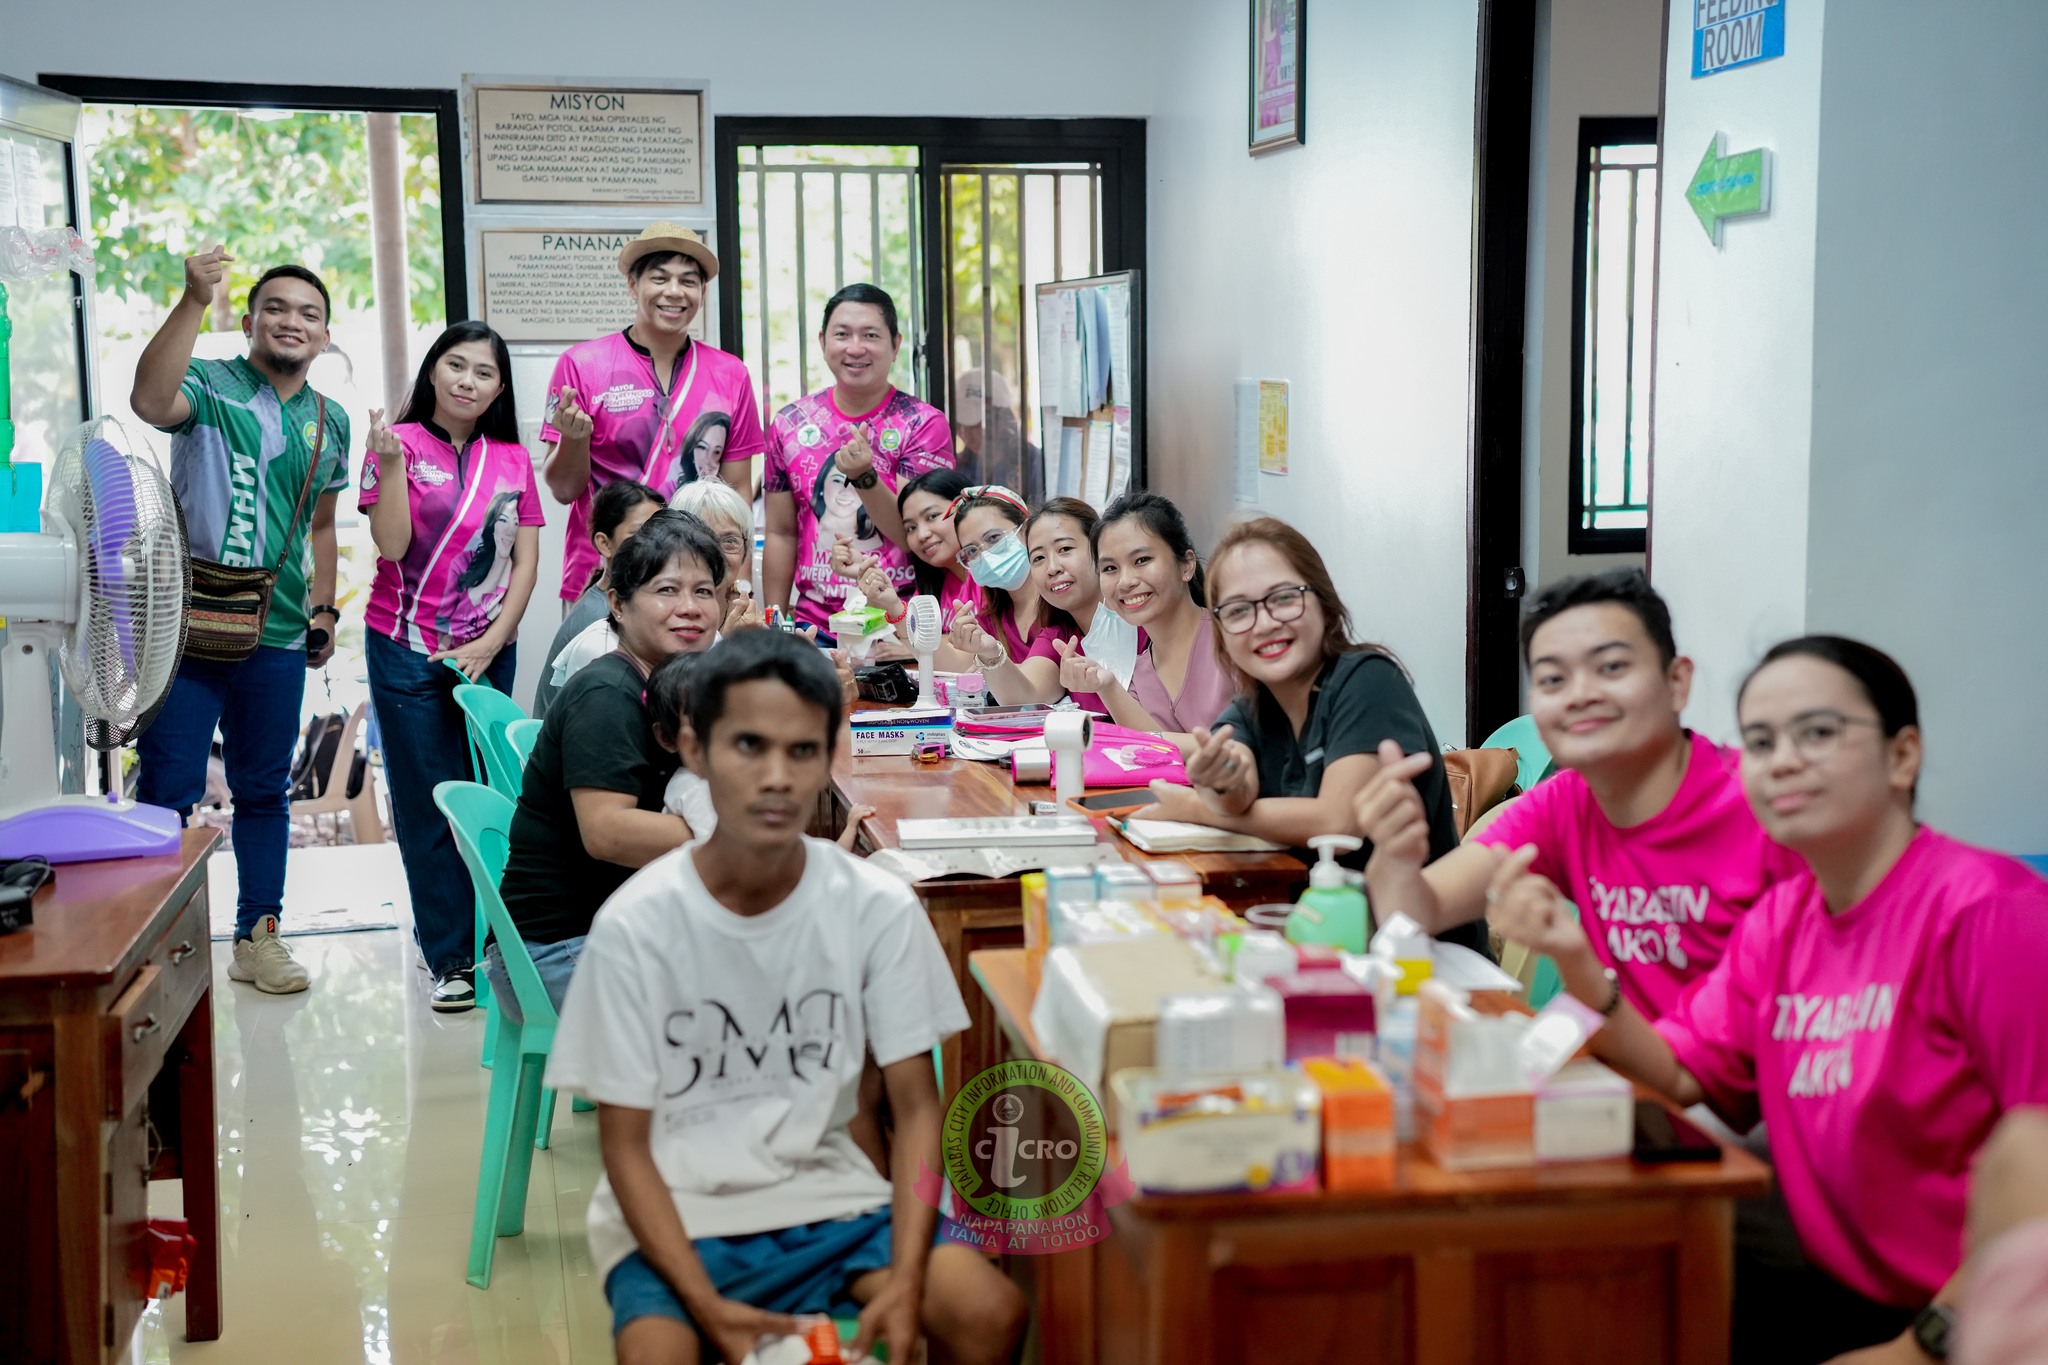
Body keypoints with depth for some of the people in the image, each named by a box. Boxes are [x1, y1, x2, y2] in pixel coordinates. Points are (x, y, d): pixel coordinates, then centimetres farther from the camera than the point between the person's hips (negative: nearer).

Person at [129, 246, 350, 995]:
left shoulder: (330, 421, 11)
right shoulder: (209, 384, -6)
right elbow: (151, 401, -30)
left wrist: (325, 608, 17)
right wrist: (193, 301, -37)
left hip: (276, 635, 5)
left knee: (264, 791, 13)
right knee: (167, 786, -1)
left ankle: (258, 935, 24)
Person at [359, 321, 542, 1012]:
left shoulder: (512, 458, 7)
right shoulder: (400, 443, -2)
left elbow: (526, 561, 5)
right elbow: (391, 544, -13)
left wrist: (491, 644, -4)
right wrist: (391, 463, -23)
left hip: (487, 652, 3)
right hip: (407, 649, -3)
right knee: (431, 803, -1)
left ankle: (479, 938, 15)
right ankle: (451, 958, 3)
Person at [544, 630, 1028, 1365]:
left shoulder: (879, 907, -9)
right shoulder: (636, 923, -15)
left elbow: (915, 1105, -3)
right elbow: (625, 1145, -9)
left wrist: (905, 1277, -18)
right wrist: (708, 1305, -22)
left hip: (829, 1198, 3)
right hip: (675, 1217, -2)